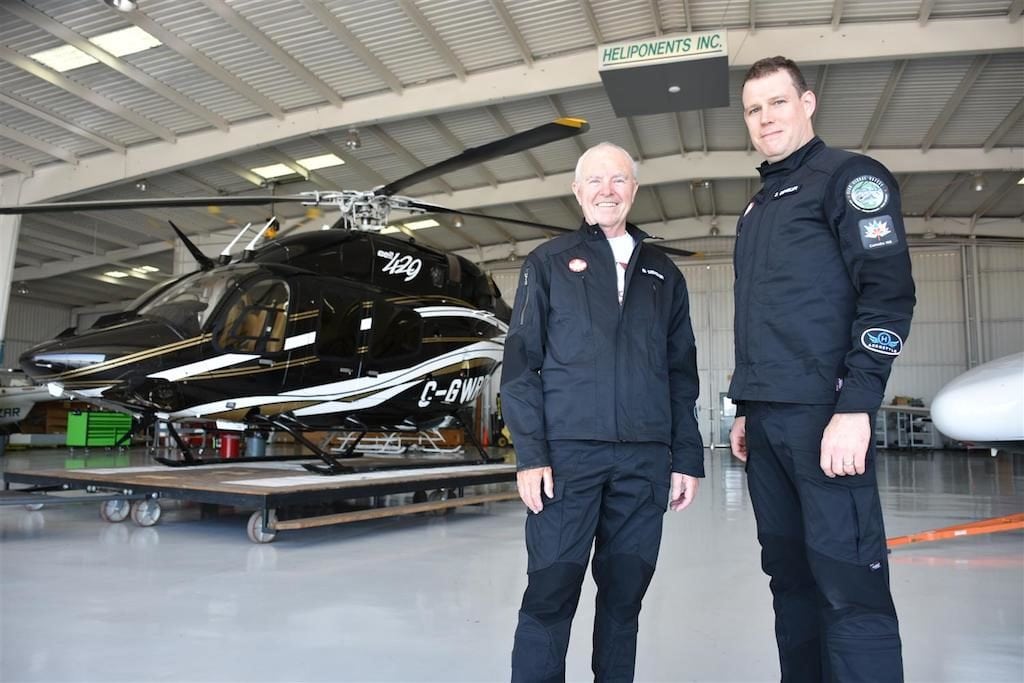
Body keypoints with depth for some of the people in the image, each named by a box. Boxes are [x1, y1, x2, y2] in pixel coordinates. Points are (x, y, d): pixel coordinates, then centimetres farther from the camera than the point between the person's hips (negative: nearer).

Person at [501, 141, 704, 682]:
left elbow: (682, 374, 15)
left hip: (644, 458, 3)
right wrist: (530, 452, -9)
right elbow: (521, 363, 0)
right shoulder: (549, 263, 7)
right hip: (567, 452, -3)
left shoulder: (663, 275, 16)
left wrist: (688, 457, 8)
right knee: (551, 592, -2)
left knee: (625, 593, 9)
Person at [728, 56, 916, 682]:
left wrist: (855, 407, -19)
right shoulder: (757, 207, 23)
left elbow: (889, 294, -10)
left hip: (823, 412, -7)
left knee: (847, 584, -7)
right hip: (765, 420, 8)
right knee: (791, 577, 11)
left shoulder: (849, 177, 1)